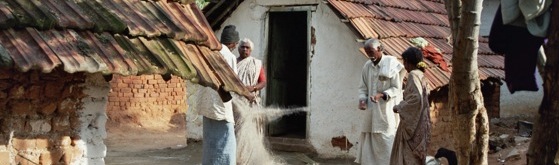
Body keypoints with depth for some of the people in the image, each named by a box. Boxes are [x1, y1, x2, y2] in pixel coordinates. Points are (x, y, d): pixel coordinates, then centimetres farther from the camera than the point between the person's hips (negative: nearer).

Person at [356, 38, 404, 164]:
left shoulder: (391, 64, -7)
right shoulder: (367, 66, 9)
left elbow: (397, 88, -8)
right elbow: (363, 87, 15)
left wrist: (382, 95, -22)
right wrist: (362, 99, -5)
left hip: (386, 111, -5)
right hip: (371, 111, 5)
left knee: (385, 143, -6)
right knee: (369, 144, 4)